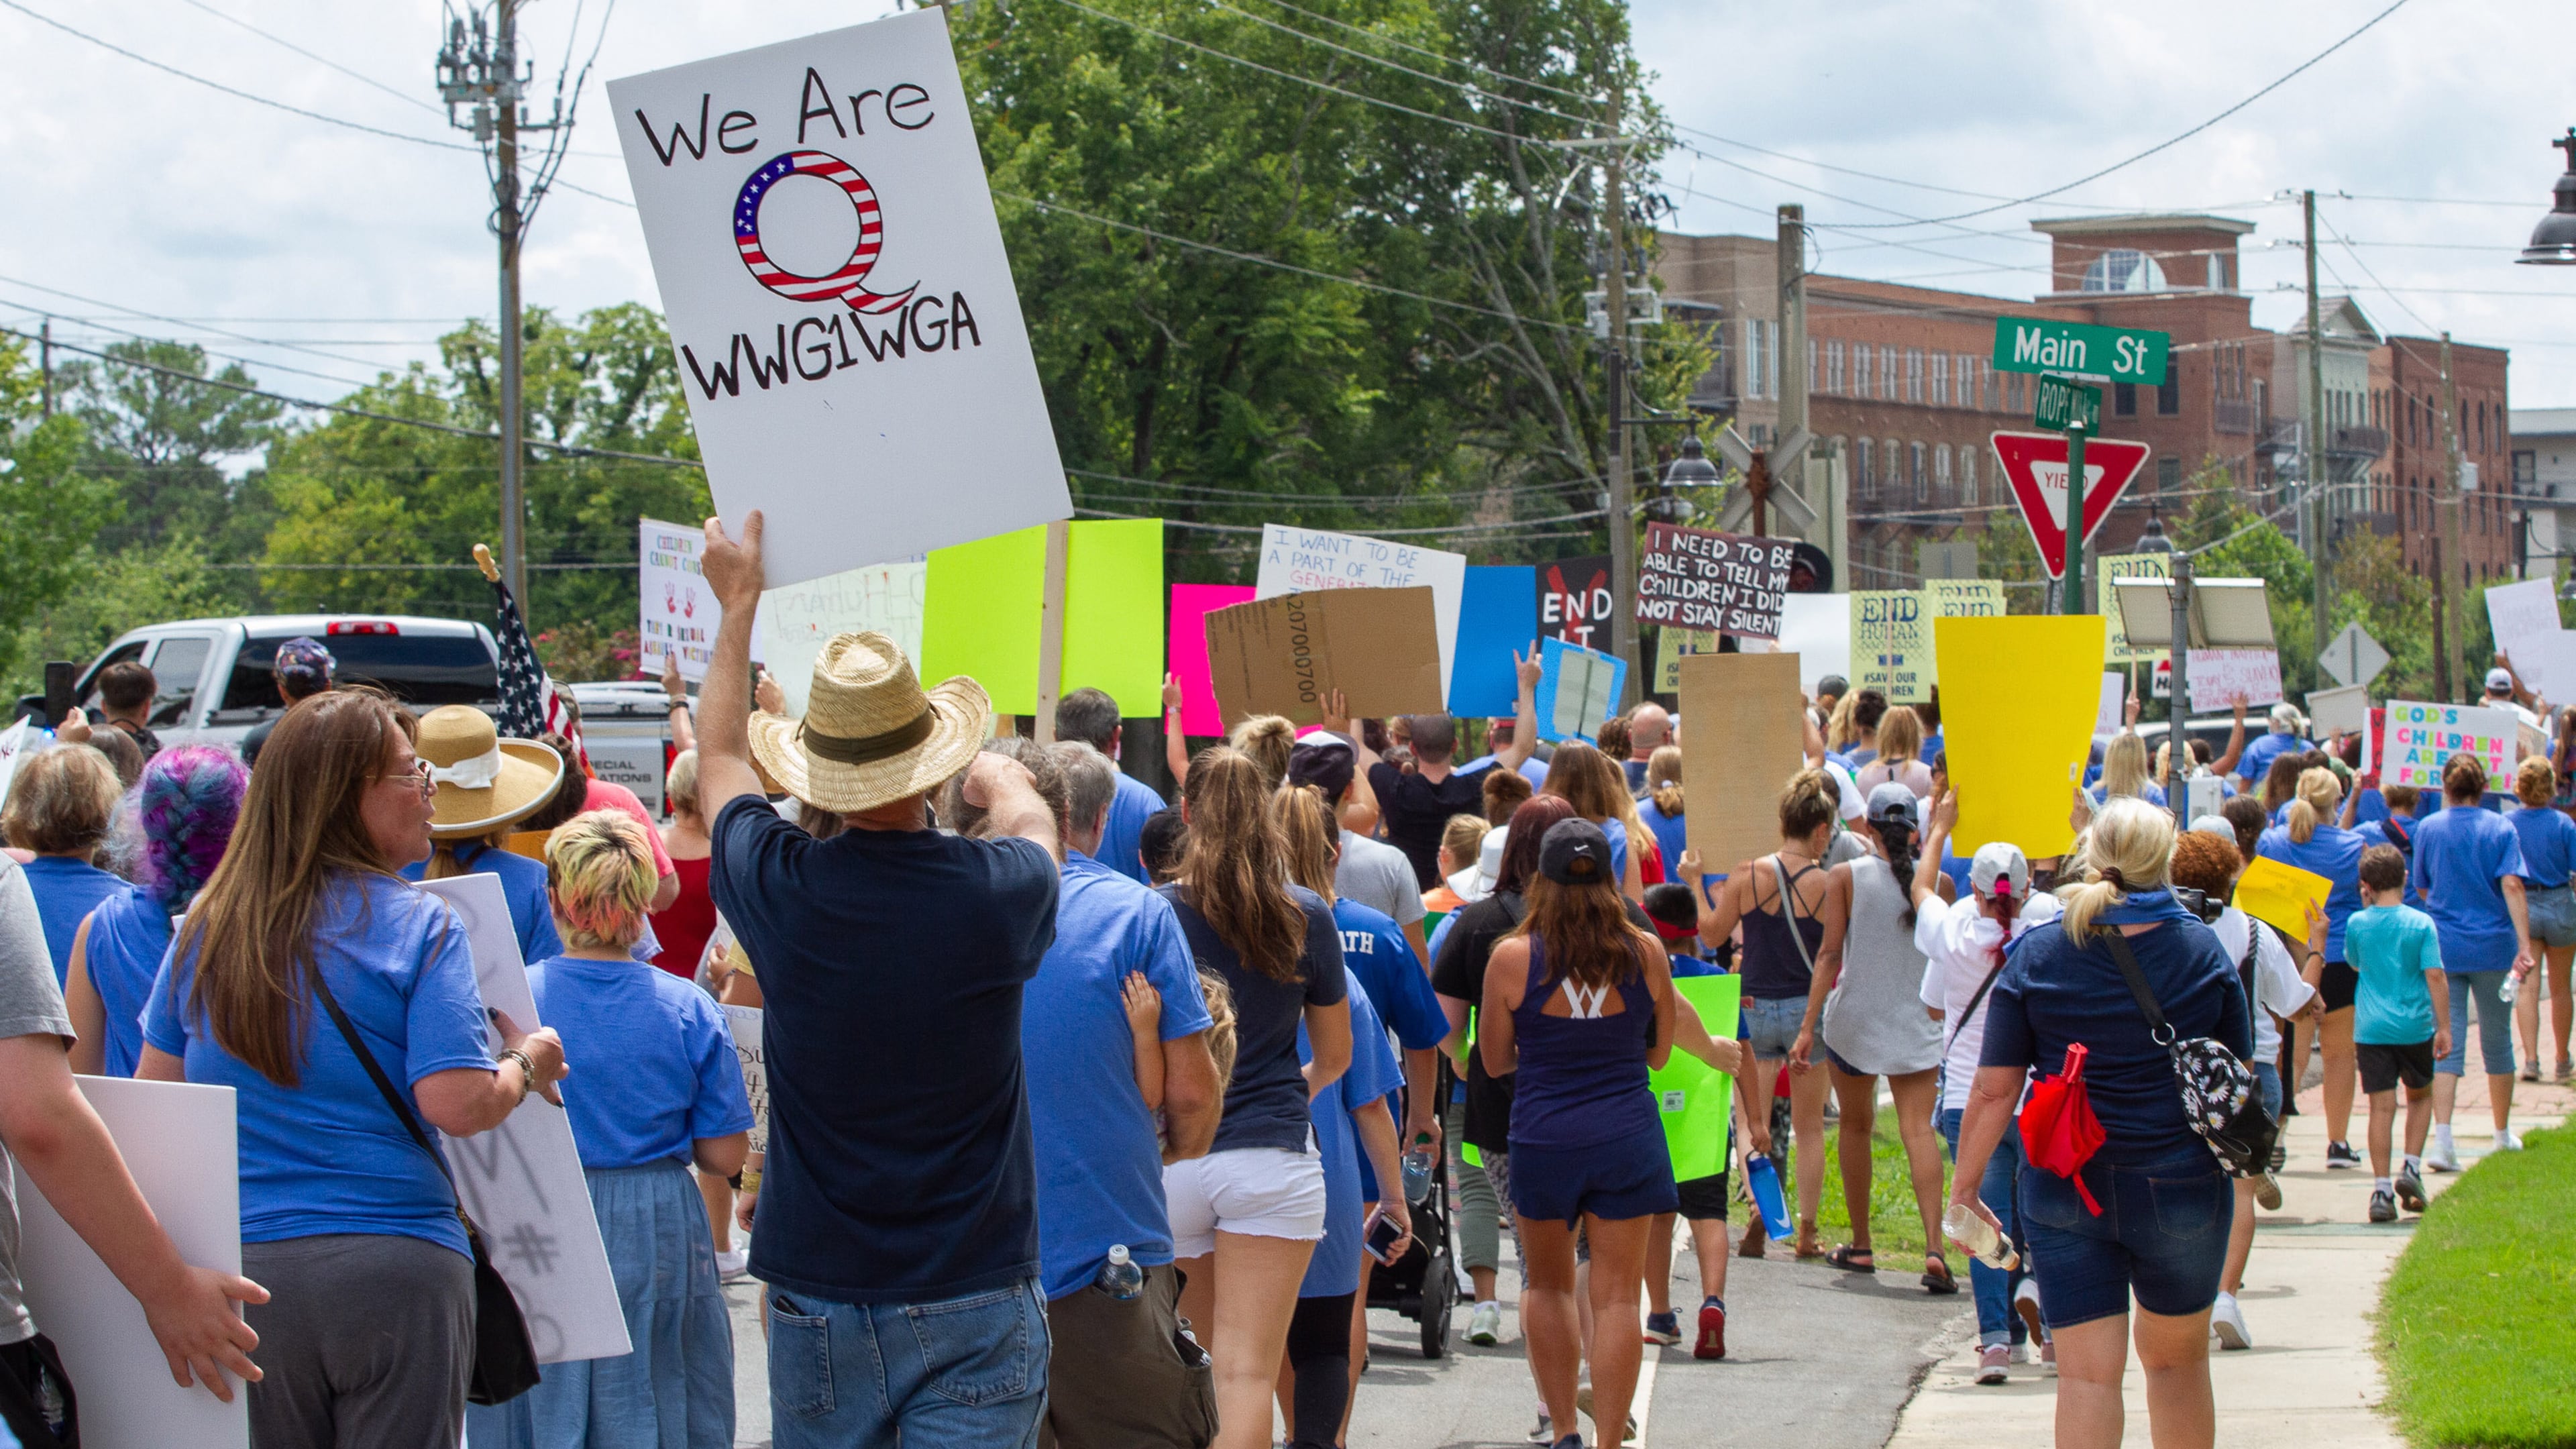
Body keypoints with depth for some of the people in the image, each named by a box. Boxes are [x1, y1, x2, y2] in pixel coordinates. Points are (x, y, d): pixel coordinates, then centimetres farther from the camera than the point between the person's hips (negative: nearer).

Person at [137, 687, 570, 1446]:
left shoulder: (206, 927, 6)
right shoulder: (419, 927, -7)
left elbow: (153, 1091, 13)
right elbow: (458, 1105, -14)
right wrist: (528, 1064, 5)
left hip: (241, 1271, 4)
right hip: (394, 1267, -4)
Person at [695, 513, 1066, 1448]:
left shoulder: (780, 888, -8)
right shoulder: (995, 893, -10)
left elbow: (718, 758, 15)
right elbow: (1031, 816, 18)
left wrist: (738, 604, 27)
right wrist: (996, 778, 41)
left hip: (817, 1298, 2)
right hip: (974, 1304, -2)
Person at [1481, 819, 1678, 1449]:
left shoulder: (1512, 957, -8)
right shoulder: (1645, 953, -4)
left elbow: (1495, 1060, 3)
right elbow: (1659, 1051, 10)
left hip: (1542, 1138, 0)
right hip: (1627, 1137, 0)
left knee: (1547, 1285, 19)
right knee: (1616, 1297, 4)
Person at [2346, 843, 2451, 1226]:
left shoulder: (2357, 925, 0)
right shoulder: (2422, 924, -6)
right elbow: (2436, 977, -10)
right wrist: (2444, 1027, -5)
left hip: (2372, 1029, 1)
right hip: (2415, 1028, -1)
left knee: (2382, 1106, 1)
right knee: (2420, 1096, 21)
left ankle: (2382, 1189, -5)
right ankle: (2412, 1168, 8)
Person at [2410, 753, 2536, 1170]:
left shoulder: (2428, 828, 0)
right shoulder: (2501, 829, -3)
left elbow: (2421, 889, 9)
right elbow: (2512, 886, -14)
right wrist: (2525, 944, -18)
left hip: (2443, 947, 0)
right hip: (2493, 947, 0)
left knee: (2447, 1044, -2)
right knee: (2497, 1040, 16)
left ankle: (2442, 1139, -20)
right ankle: (2503, 1133, 30)